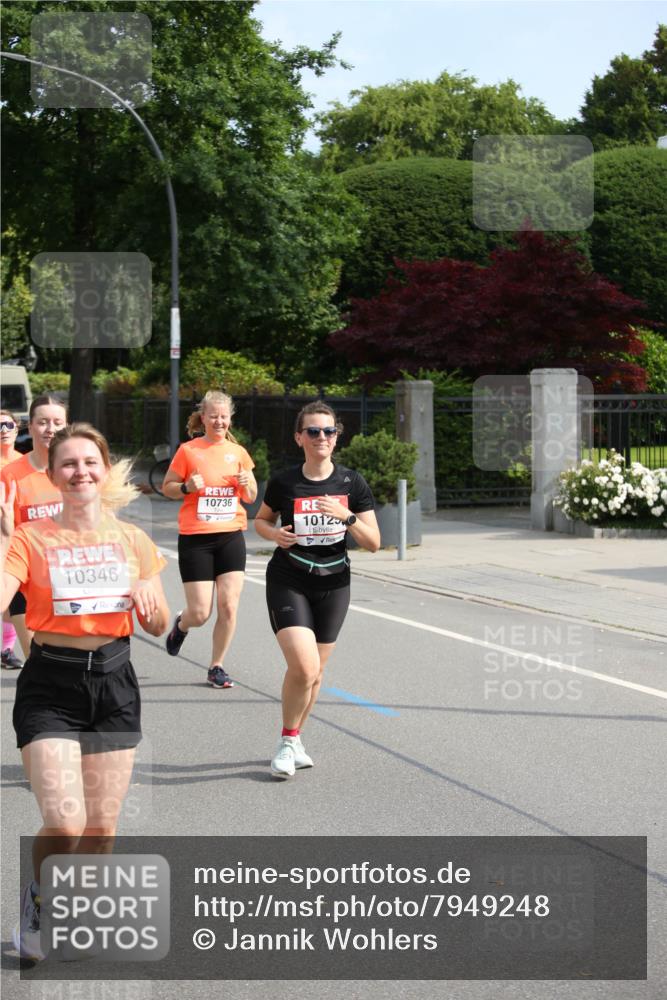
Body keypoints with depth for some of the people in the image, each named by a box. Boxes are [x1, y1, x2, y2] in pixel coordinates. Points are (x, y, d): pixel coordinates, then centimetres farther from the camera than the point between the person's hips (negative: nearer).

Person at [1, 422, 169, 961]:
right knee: (64, 823, -16)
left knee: (101, 830, 5)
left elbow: (159, 627, 12)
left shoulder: (131, 539, 6)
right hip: (50, 690, -3)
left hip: (114, 685, 4)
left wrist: (148, 597, -9)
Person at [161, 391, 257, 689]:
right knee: (200, 613, -4)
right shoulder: (188, 451, -4)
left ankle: (216, 667, 12)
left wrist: (246, 485, -6)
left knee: (229, 607, -4)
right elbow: (167, 487, 4)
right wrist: (187, 487, -15)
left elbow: (251, 497, 16)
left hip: (231, 537, 3)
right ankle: (181, 625, 33)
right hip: (195, 538, -3)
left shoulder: (238, 452, 7)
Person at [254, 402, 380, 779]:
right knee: (304, 666, -18)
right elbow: (261, 519, 12)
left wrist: (347, 516, -21)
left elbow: (374, 543, -4)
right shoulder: (284, 483, -7)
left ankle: (295, 739, 33)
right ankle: (288, 741, 4)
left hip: (333, 585, 3)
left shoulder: (352, 483, -4)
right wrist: (274, 533, -10)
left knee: (315, 670, 11)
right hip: (288, 582, -3)